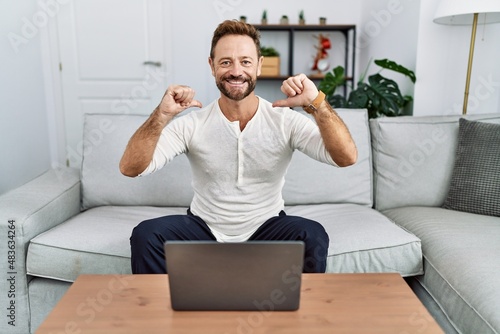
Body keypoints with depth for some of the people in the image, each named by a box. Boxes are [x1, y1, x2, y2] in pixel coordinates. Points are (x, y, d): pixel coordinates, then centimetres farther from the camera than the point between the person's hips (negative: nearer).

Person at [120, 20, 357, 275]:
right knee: (146, 235, -24)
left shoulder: (286, 121, -9)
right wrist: (162, 114, -30)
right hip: (204, 228, 1)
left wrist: (317, 103, -31)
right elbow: (130, 168, -15)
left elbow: (347, 158, -18)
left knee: (313, 236, -28)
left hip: (266, 230, 0)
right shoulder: (191, 124, -8)